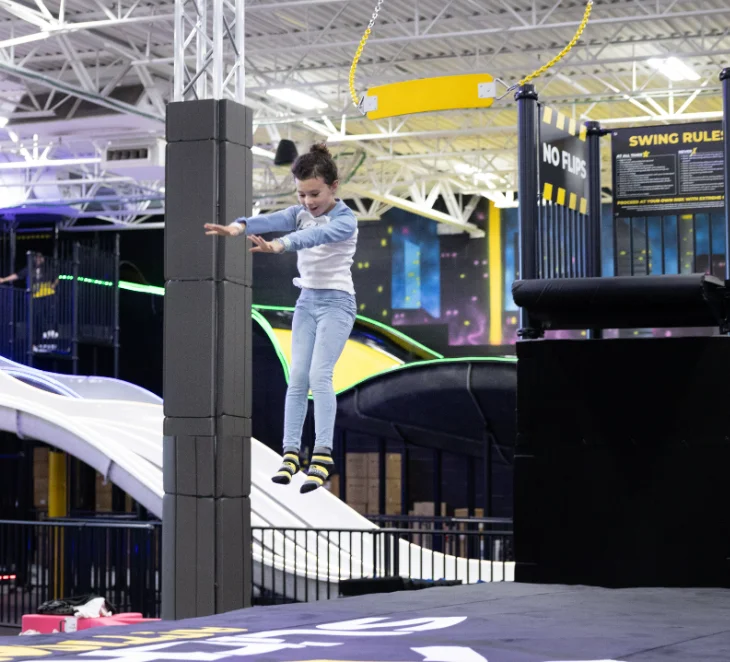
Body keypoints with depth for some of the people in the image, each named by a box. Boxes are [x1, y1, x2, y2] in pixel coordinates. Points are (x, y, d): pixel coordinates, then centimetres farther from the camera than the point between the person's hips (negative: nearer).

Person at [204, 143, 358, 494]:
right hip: (306, 301, 6)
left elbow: (316, 235, -36)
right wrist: (239, 226, -42)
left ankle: (322, 453, -21)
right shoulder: (300, 213, 2)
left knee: (319, 375, -18)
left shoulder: (345, 220, -15)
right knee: (297, 377, 0)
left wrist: (279, 246, -54)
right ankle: (291, 452, 1)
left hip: (336, 302, -6)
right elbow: (272, 220, -19)